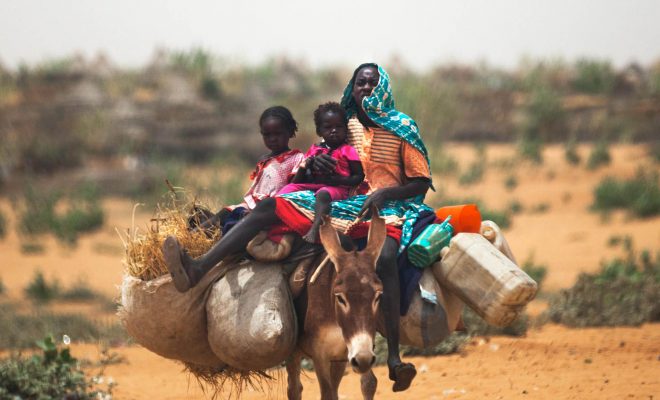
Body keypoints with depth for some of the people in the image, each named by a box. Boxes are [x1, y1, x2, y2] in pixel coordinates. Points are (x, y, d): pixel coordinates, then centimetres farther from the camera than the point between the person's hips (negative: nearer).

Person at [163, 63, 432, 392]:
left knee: (386, 257, -41)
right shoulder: (345, 124, 16)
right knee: (270, 207, -14)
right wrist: (315, 163, -2)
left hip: (386, 206, -5)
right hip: (345, 205, 5)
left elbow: (421, 183, 2)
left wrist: (385, 193, -15)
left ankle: (394, 357, -44)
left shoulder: (403, 130, 4)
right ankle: (199, 268, -31)